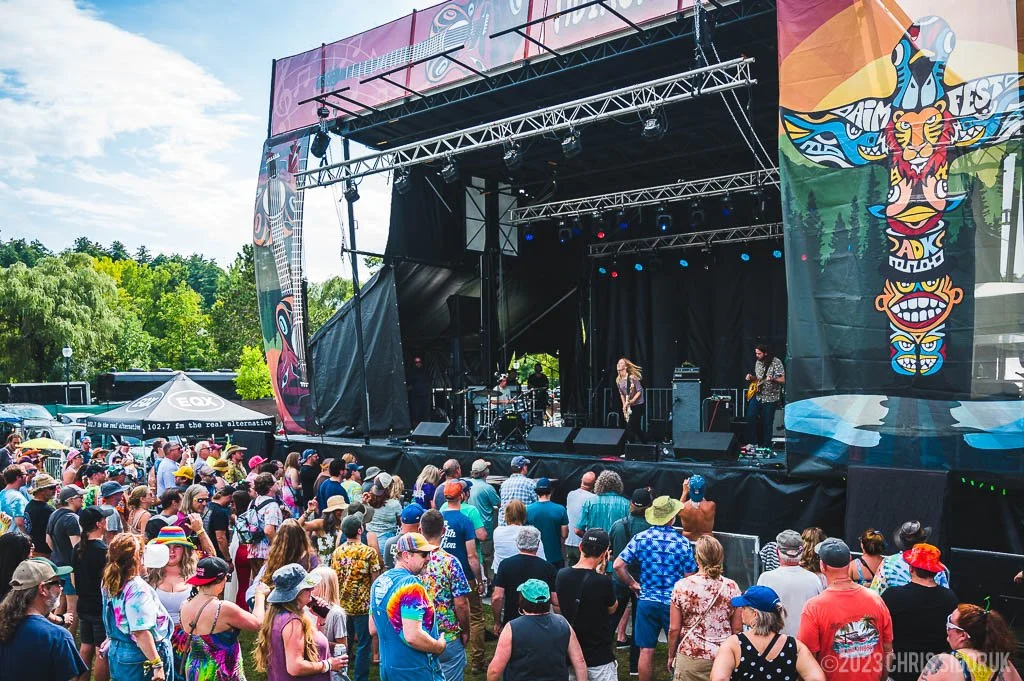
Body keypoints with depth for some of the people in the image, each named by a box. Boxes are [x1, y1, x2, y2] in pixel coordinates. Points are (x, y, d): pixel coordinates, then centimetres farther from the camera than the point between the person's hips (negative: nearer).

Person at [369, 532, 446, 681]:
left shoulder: (379, 582, 5)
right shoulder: (411, 585, -22)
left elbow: (373, 630, 14)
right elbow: (413, 636, -28)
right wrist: (440, 646, -13)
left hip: (387, 667, 8)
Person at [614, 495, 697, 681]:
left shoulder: (640, 538, -5)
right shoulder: (683, 542, -9)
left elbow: (618, 565, -9)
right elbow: (689, 577, -6)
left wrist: (634, 585, 4)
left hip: (647, 601, 1)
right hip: (674, 602, -1)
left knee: (646, 651, 8)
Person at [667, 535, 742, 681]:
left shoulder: (682, 586, -9)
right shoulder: (731, 587, -4)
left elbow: (674, 629, -6)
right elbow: (737, 629, 2)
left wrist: (671, 656, 8)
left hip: (691, 657, -2)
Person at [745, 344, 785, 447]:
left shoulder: (776, 362, -12)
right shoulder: (758, 362, 8)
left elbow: (783, 380, -16)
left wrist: (772, 379, -34)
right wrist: (751, 378, -1)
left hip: (770, 398, -6)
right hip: (757, 395, 6)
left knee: (767, 423, -1)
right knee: (750, 417, -6)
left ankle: (765, 447, 12)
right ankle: (753, 442, 7)